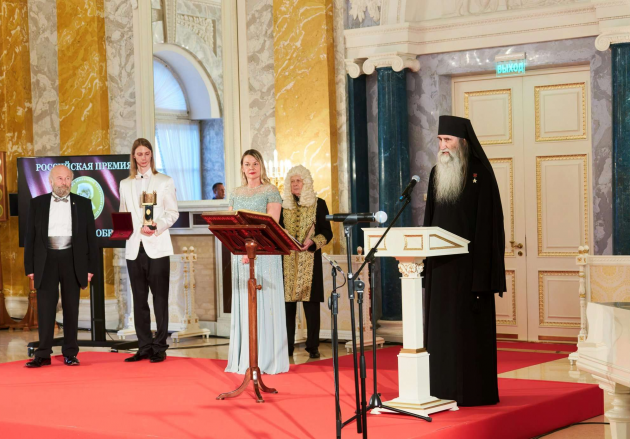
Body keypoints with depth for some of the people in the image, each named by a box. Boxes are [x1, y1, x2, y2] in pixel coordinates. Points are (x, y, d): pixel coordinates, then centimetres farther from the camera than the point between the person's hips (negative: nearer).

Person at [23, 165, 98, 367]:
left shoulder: (83, 204, 6)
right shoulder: (37, 204, 6)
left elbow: (91, 237, 5)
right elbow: (30, 237, 5)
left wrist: (91, 267, -1)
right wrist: (30, 267, 0)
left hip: (72, 261, 0)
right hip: (46, 261, 0)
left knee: (71, 308, 4)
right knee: (45, 308, -1)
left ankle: (70, 353, 11)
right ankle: (43, 354, 3)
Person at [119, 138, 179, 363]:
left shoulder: (165, 181, 5)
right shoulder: (126, 184, 15)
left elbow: (173, 212, 1)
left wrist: (157, 226, -17)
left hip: (157, 246, -3)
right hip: (134, 247, 3)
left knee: (160, 298, -2)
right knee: (139, 299, 5)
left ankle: (159, 348, 3)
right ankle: (144, 347, 11)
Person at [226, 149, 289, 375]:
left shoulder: (270, 191, 0)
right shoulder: (235, 194, 14)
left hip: (264, 253, -4)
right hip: (240, 255, 4)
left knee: (264, 303, -4)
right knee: (243, 304, 5)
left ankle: (266, 359, 0)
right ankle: (244, 359, 9)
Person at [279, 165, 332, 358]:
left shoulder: (318, 204, 6)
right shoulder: (283, 205, 14)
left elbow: (327, 232, 2)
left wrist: (312, 243, -15)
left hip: (310, 261, -2)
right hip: (287, 261, 2)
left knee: (311, 303, -3)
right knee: (287, 302, -1)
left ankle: (313, 347, 2)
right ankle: (287, 346, 5)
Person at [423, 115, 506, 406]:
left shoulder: (480, 174, -8)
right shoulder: (437, 174, 12)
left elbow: (487, 223, -11)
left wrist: (482, 273, -16)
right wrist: (426, 252, 7)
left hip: (469, 262, -6)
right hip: (441, 263, 6)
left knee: (471, 327, -2)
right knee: (442, 325, 8)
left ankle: (475, 390, 6)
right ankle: (445, 388, 16)